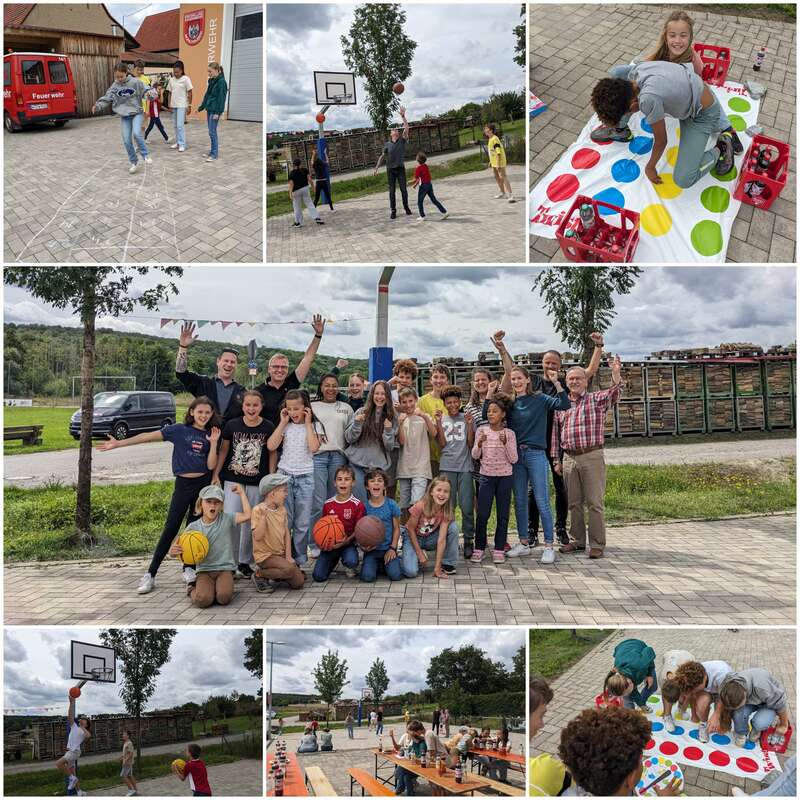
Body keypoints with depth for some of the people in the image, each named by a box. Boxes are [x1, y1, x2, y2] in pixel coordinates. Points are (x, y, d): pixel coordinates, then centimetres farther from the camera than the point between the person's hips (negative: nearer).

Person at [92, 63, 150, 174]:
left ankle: (145, 155, -7)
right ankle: (133, 162, 15)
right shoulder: (114, 86, 1)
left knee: (136, 133, -26)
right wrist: (98, 105, -12)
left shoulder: (135, 82, -7)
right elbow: (107, 98, 3)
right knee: (127, 140, -1)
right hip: (124, 116, 3)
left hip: (137, 113, -3)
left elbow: (146, 92, -5)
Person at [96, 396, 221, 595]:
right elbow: (148, 436, -6)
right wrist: (119, 443, -10)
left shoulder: (210, 436, 5)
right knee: (170, 529, -5)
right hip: (183, 484, -2)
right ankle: (150, 574, 0)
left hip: (203, 484, 2)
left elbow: (211, 466, -3)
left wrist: (213, 443, -13)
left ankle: (189, 568, 21)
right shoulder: (179, 430, -2)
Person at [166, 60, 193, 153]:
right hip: (174, 105, 6)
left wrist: (189, 106, -9)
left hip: (182, 105, -6)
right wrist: (170, 104, 7)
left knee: (180, 125, -12)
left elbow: (189, 93, -6)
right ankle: (177, 142, 20)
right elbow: (170, 92, 12)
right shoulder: (172, 79, 7)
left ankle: (182, 144, -9)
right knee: (176, 125, 11)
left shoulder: (185, 79, -8)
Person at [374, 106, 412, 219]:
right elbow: (382, 156, 10)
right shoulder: (387, 144, 6)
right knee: (392, 191, 1)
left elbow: (406, 128, -10)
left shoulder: (402, 141, 3)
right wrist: (376, 168, 6)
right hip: (390, 169, 1)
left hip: (401, 168, -1)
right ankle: (393, 211, 6)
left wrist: (403, 116, -15)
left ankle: (406, 207, 19)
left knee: (403, 189, 1)